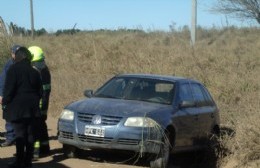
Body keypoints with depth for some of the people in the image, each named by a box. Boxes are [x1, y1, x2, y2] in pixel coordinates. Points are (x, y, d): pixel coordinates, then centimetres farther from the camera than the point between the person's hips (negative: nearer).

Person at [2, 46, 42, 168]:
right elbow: (39, 90, 15)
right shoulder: (34, 71, 12)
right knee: (30, 133, 7)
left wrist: (5, 102, -4)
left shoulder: (14, 69, -8)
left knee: (20, 134, -5)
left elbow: (9, 88, -14)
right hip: (32, 107, 6)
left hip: (18, 107, -6)